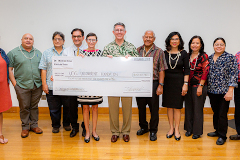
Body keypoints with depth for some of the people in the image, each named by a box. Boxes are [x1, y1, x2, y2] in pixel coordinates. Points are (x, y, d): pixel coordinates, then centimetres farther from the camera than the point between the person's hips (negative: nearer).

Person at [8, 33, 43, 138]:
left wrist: (43, 81, 5)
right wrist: (14, 83, -7)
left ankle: (34, 125, 23)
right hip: (22, 86, -3)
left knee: (34, 106, 11)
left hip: (37, 86, 3)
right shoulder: (13, 53, 2)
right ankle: (25, 127, 17)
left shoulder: (38, 53, 12)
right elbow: (9, 69, -1)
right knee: (24, 107, 4)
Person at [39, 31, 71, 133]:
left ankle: (66, 124, 27)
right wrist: (44, 84, -4)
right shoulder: (47, 53, 9)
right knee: (54, 108, 6)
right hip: (51, 86, 0)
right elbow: (43, 69, 4)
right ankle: (55, 125, 24)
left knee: (67, 106, 8)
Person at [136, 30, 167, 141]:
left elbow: (161, 70, -4)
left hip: (153, 83, -3)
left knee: (154, 108, 3)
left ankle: (153, 131, 18)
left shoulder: (159, 52, -1)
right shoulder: (138, 50, 8)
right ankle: (143, 127, 31)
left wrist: (160, 85, -9)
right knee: (141, 107, 12)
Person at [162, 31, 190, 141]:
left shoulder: (183, 54, 0)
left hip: (179, 81, -2)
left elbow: (186, 70, 0)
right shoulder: (165, 53, 4)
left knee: (177, 107, 2)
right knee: (169, 106, 7)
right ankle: (171, 128, 20)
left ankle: (177, 130, 13)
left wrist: (185, 84, -7)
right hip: (167, 81, 2)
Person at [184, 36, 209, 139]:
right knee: (188, 107, 11)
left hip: (199, 86, -5)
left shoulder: (204, 56, -6)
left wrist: (200, 86, -14)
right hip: (188, 86, 5)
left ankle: (197, 131, 15)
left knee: (197, 109, 2)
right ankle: (189, 129, 25)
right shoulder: (188, 56, 9)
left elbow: (205, 72, -10)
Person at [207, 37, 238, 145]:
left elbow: (233, 75, -10)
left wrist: (230, 91, -15)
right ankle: (217, 130, 31)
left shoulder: (230, 57, -5)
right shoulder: (210, 58, 9)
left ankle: (222, 136, 12)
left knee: (222, 114, -1)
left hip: (223, 91, -5)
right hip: (212, 91, 5)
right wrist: (206, 88, 11)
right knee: (215, 112, 15)